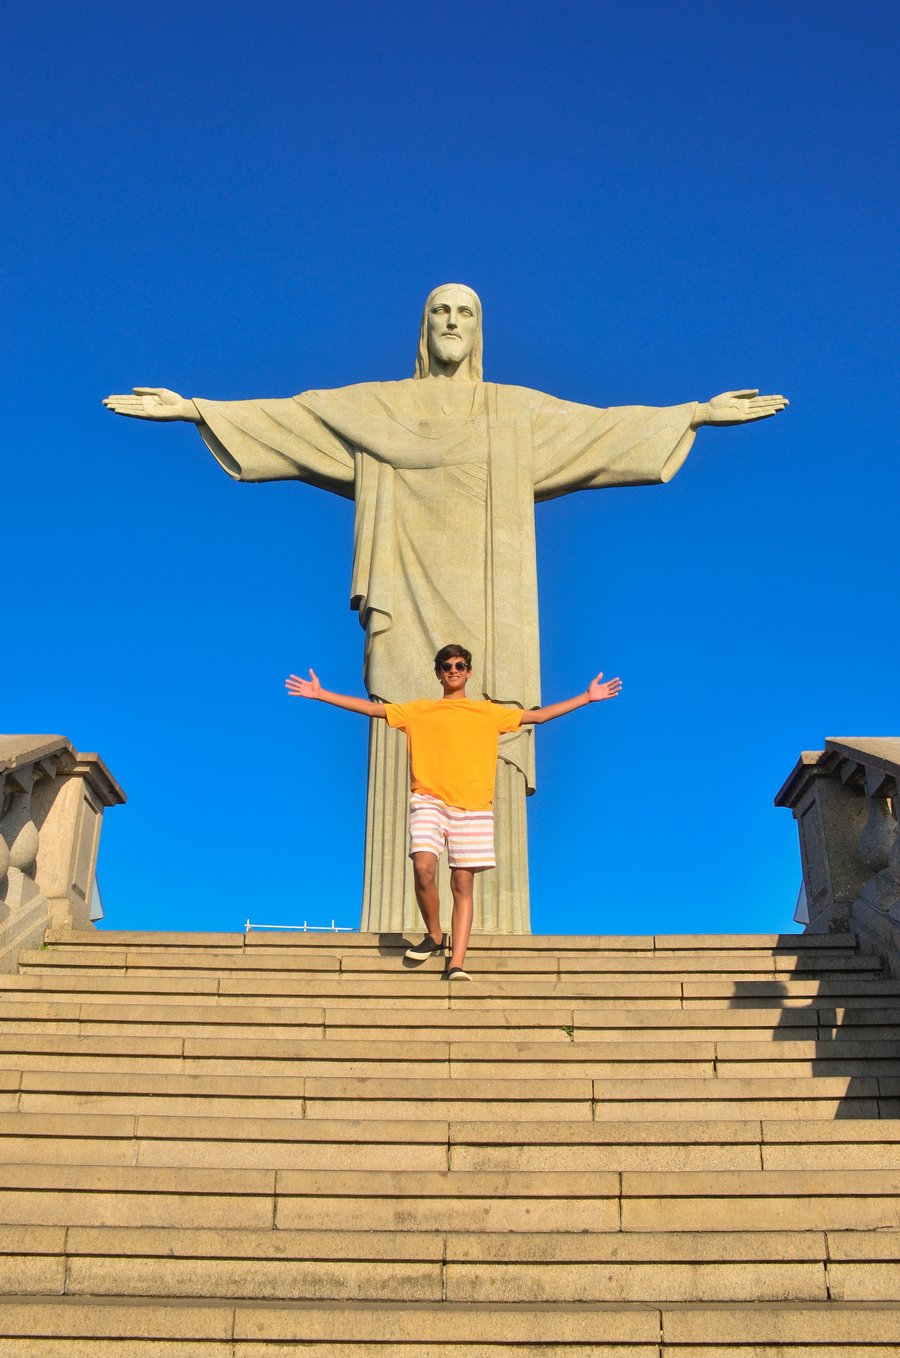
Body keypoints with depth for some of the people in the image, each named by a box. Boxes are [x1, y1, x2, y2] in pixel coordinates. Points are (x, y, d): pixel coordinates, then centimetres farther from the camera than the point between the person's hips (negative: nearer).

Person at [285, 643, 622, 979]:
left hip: (472, 805, 1)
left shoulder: (488, 711, 17)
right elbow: (371, 708, 13)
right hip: (429, 800, -1)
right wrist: (320, 694, 8)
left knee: (463, 884, -4)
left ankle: (456, 964, -5)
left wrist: (587, 697, 16)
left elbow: (538, 715, 19)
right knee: (423, 868, -21)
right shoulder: (418, 710, 15)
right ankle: (434, 935, 3)